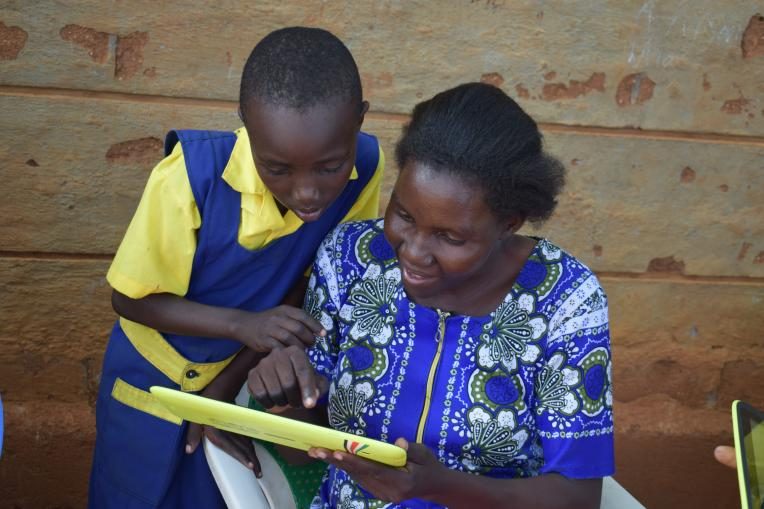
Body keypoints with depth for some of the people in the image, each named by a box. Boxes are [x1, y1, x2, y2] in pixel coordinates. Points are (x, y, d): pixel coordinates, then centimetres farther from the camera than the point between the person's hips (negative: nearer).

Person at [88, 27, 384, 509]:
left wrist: (227, 384, -13)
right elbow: (133, 299, -20)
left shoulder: (365, 167, -25)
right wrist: (243, 324, -34)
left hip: (248, 376, 2)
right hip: (157, 377, -1)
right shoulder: (193, 177, -33)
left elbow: (309, 288, -12)